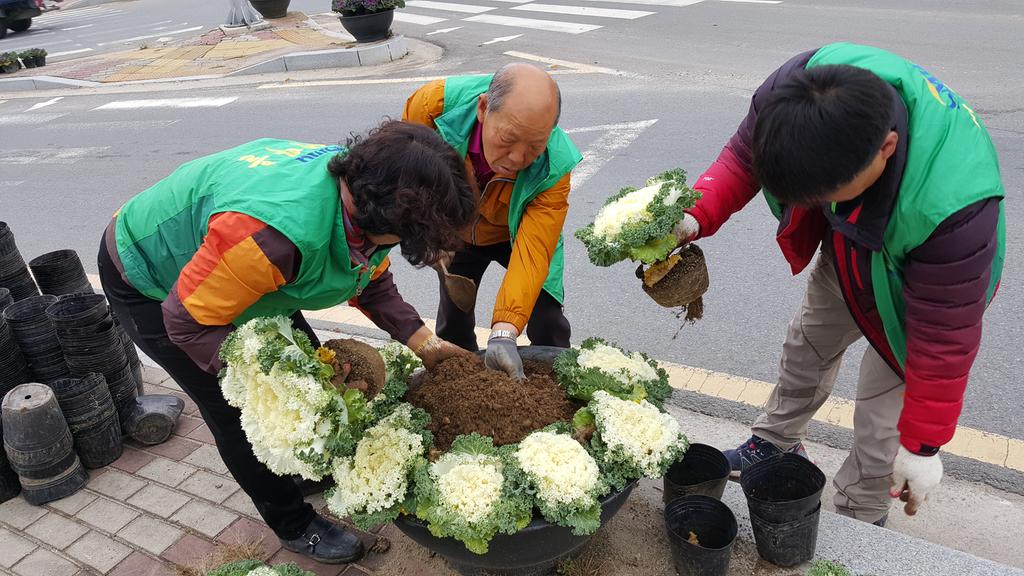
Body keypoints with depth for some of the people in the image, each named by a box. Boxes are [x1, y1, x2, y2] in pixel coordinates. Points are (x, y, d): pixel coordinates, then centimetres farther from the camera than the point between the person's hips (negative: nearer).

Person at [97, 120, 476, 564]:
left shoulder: (359, 184, -20)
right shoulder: (279, 230, -46)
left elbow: (371, 281, -3)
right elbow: (187, 321, -32)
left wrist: (423, 342, -10)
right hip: (148, 283, -7)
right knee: (238, 410, -3)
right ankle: (293, 526, 21)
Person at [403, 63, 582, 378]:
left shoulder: (553, 166, -38)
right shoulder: (432, 104, -36)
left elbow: (532, 250, -40)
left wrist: (504, 332, -51)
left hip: (517, 233, -1)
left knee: (547, 325, -7)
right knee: (452, 324, 10)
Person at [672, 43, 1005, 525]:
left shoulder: (953, 207, -46)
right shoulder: (797, 90, -35)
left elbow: (943, 341, -33)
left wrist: (922, 445, -20)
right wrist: (696, 217, -35)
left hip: (914, 285, -5)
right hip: (845, 260, 6)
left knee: (881, 428, 2)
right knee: (805, 351, 24)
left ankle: (857, 522, 30)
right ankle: (775, 445, 51)